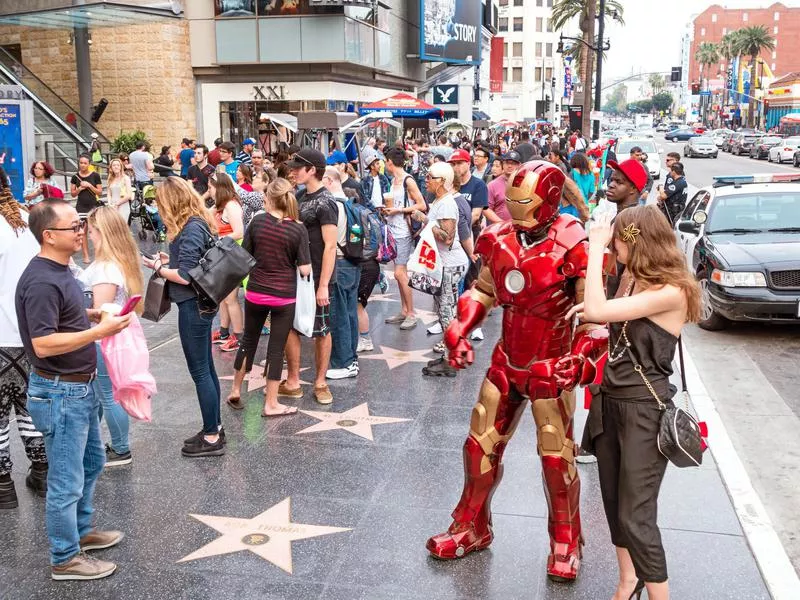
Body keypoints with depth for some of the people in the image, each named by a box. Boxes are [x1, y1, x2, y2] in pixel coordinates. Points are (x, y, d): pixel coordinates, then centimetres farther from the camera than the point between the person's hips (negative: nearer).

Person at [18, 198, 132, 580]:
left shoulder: (59, 271, 8)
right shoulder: (41, 281, -24)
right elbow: (43, 344, -28)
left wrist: (95, 314, 6)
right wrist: (99, 331, -28)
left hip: (79, 388, 10)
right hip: (59, 393, -10)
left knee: (91, 462, 24)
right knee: (66, 480, 3)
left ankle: (81, 531, 41)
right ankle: (65, 559, 18)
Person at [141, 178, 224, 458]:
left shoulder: (191, 229, -19)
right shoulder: (198, 222, 9)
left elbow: (185, 276, -22)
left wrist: (158, 267, -8)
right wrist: (170, 259, 7)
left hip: (193, 307, -10)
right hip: (200, 305, 10)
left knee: (200, 371, -1)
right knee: (206, 368, 17)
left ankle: (212, 438, 9)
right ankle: (215, 427, 28)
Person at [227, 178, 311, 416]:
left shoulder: (258, 221, -8)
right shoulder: (299, 230, -12)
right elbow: (305, 270, -13)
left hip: (255, 292, 2)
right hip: (284, 297, -2)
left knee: (249, 340, 21)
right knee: (276, 348, 7)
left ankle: (235, 391, 33)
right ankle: (271, 404, 15)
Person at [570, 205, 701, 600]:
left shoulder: (671, 291, -20)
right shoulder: (635, 281, 8)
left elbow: (598, 310, -28)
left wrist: (595, 247, -20)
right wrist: (593, 312, -4)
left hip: (645, 409, -8)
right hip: (611, 400, 9)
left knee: (636, 515, -3)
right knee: (613, 502, 18)